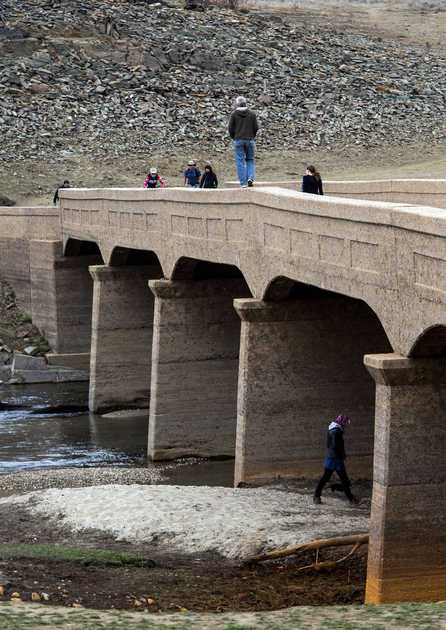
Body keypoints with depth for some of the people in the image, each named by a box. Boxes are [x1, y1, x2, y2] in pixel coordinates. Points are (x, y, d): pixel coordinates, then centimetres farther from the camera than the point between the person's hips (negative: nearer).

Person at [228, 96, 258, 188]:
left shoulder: (234, 114, -4)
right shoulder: (252, 114, 2)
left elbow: (230, 128, -3)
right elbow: (256, 128, 2)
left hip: (238, 140, -2)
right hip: (250, 140, 2)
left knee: (240, 161, 2)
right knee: (250, 159, 15)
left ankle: (243, 183, 0)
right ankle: (250, 178, -4)